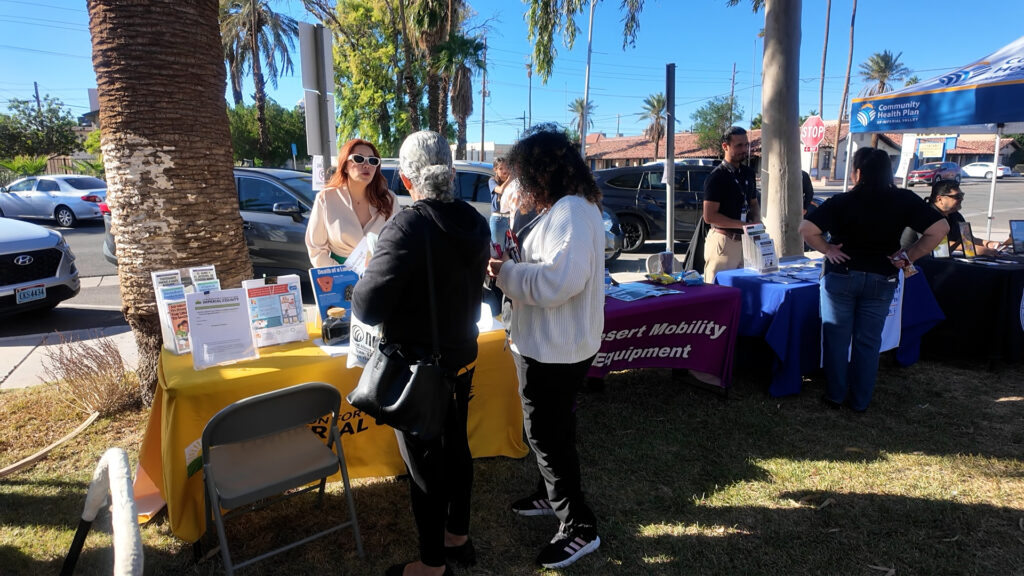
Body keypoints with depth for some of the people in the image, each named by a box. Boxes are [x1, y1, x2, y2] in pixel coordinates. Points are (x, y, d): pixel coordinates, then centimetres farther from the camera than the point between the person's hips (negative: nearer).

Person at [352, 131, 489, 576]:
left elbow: (368, 307, -25)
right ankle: (459, 536, 41)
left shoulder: (406, 228, -25)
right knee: (456, 447, 21)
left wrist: (363, 283, -5)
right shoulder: (474, 222, -2)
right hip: (462, 358, 7)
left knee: (423, 462, 9)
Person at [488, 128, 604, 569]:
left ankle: (579, 529, 17)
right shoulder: (566, 207, 11)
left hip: (555, 350, -11)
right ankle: (554, 495, 44)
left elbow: (557, 281, -32)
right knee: (548, 429, 24)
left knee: (548, 435, 2)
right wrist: (513, 263, 4)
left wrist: (505, 272, -20)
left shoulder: (571, 212, -22)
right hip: (550, 345, 11)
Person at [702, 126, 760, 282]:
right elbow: (709, 216, -16)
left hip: (745, 240, 8)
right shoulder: (717, 177, -10)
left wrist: (756, 220, 4)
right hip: (723, 241, -7)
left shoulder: (748, 173, 14)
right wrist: (744, 225, -17)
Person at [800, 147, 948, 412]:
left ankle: (835, 395, 19)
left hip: (841, 276, -2)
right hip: (882, 279, 2)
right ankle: (860, 401, 20)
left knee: (836, 337, 11)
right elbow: (939, 228, -8)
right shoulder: (904, 200, -6)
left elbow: (806, 229, -21)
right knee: (868, 341, 12)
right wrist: (908, 256, -2)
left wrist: (827, 249, -7)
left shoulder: (841, 202, -13)